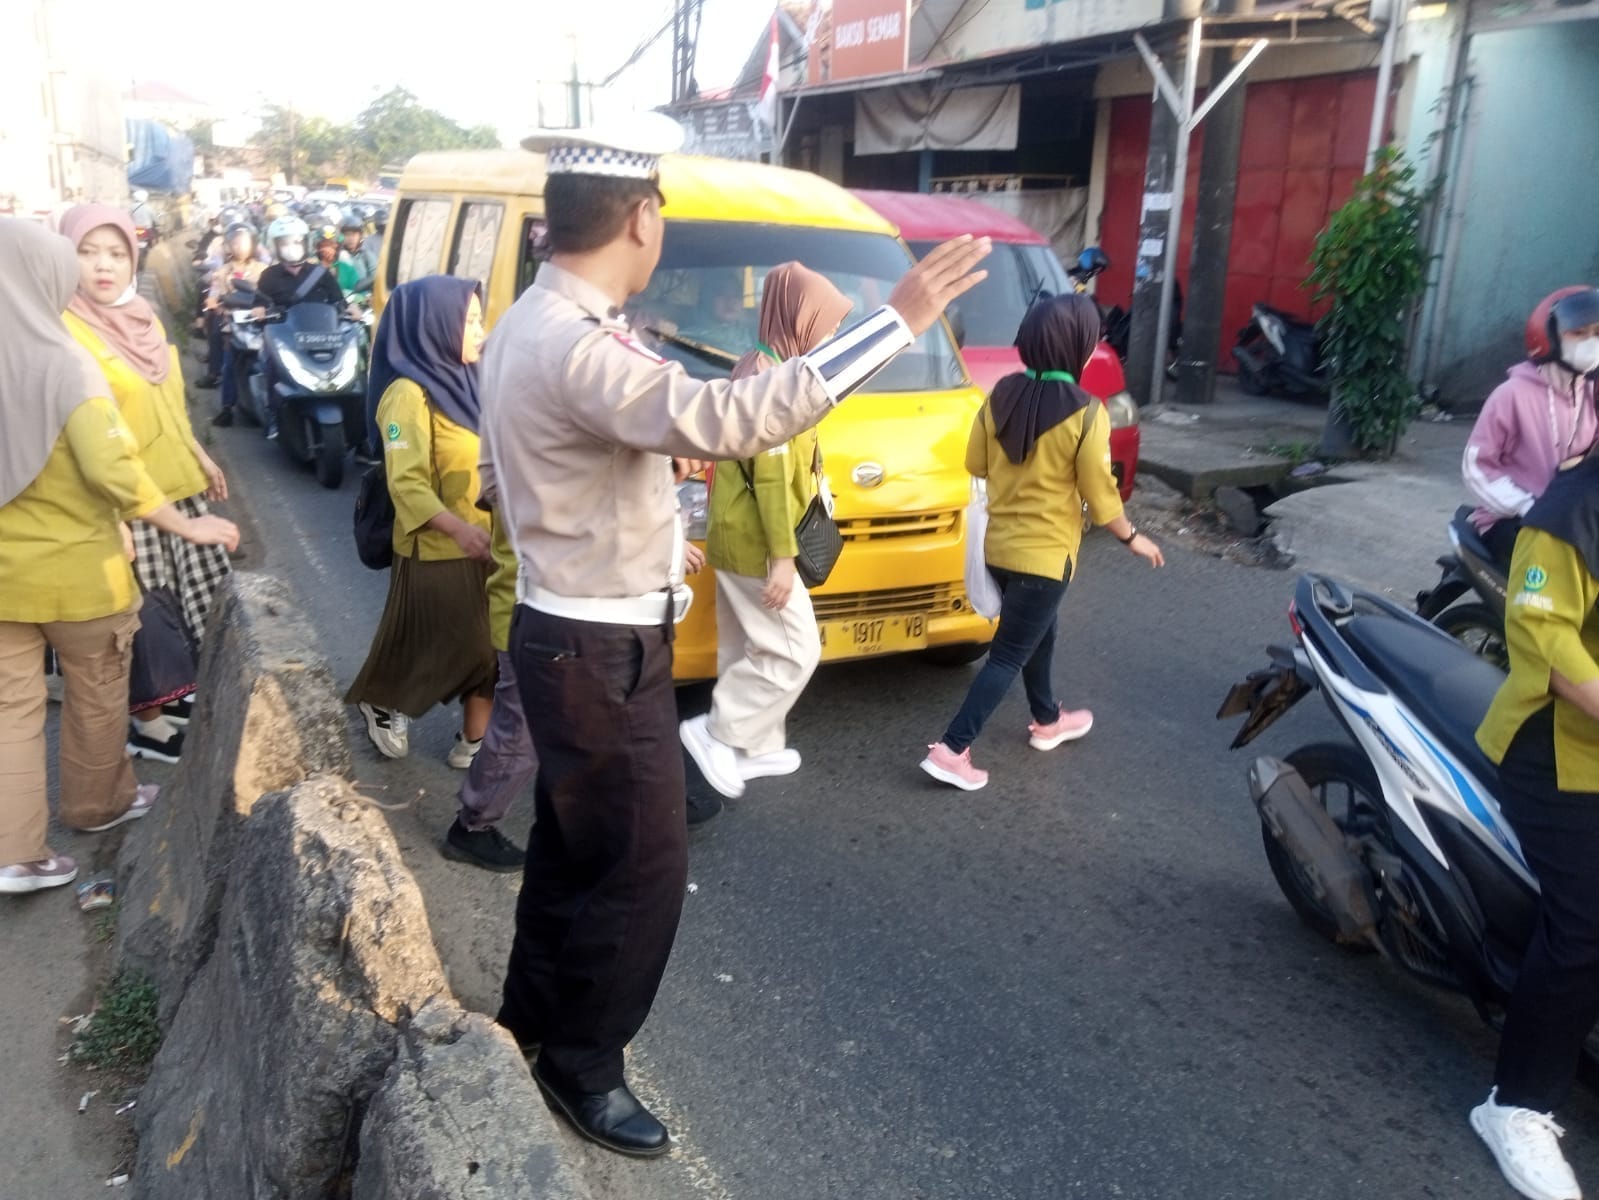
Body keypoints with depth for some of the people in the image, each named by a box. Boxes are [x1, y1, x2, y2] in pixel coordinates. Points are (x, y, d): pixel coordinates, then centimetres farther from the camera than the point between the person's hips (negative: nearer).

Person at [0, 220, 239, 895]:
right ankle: (97, 804, 36)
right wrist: (188, 527, -16)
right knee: (96, 693, 17)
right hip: (74, 567, -4)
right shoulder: (64, 364, -19)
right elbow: (114, 472, -25)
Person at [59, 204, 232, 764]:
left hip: (178, 484, 8)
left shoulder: (143, 317, 7)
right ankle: (147, 721, 19)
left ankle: (178, 690, 35)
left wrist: (200, 455, 21)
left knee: (195, 593, 17)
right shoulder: (64, 331, -17)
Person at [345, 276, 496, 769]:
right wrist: (458, 527, -37)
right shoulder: (409, 394, -16)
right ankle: (381, 705, 32)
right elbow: (406, 483, -24)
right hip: (437, 551, -7)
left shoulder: (461, 380, 9)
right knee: (436, 647, 5)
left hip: (485, 545, 7)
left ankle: (474, 742, 20)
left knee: (488, 647, 9)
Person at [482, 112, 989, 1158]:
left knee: (576, 840, 23)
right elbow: (729, 418, -39)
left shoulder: (532, 322, 8)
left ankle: (533, 1015, 42)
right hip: (602, 649, -10)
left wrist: (659, 450, 19)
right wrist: (897, 323, -37)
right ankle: (581, 1063, 24)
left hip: (572, 631, 10)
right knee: (643, 863, 4)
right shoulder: (578, 347, -26)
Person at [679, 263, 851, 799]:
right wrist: (782, 556, -21)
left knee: (747, 650, 16)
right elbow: (770, 476, -23)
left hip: (737, 537, 10)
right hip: (754, 544, -10)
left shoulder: (757, 367, 12)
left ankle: (756, 747, 27)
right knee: (796, 652, -2)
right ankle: (715, 733, 3)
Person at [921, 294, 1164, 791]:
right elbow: (1100, 493, -13)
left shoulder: (1001, 395, -3)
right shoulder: (1085, 412, -18)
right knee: (1009, 654, 2)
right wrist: (1132, 537, 3)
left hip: (999, 545, 7)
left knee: (1038, 632, 27)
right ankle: (951, 750, 1)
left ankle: (1047, 721, 44)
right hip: (1045, 553, -6)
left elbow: (976, 464, 7)